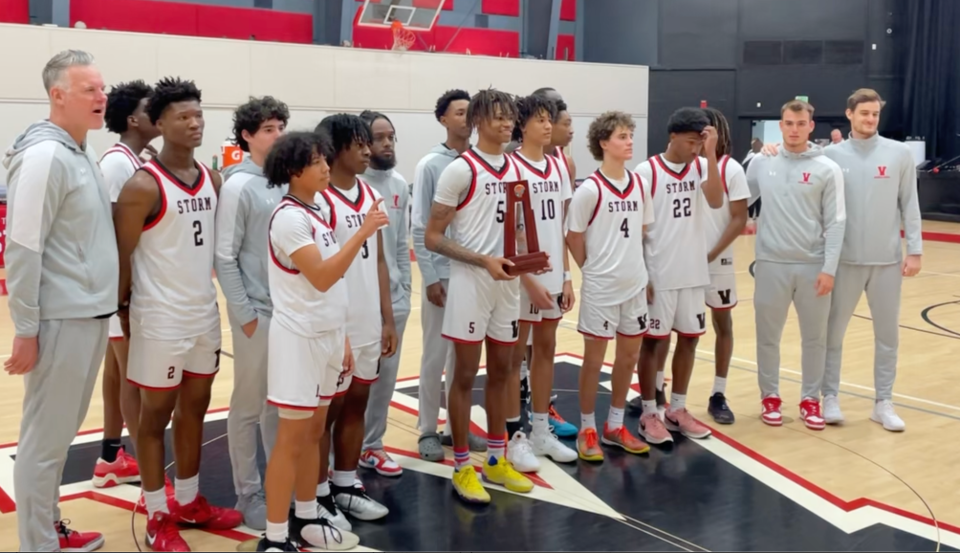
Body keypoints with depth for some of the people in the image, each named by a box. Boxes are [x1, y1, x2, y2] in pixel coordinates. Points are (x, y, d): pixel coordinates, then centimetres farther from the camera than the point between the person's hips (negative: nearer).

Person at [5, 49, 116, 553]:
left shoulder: (82, 153, 12)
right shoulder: (45, 156, -15)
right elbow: (22, 250, -17)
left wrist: (102, 310, 16)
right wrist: (25, 330, -17)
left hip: (90, 317, 9)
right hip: (62, 321, -9)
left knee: (60, 433, 18)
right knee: (45, 440, 2)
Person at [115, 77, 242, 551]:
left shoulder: (212, 180, 6)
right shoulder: (144, 186, -15)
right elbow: (122, 256, -12)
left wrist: (206, 292, 12)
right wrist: (124, 310, -8)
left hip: (205, 315, 7)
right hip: (160, 320, -7)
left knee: (195, 408, 16)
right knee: (156, 414, 5)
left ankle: (190, 503, 31)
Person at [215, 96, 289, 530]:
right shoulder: (239, 186, -11)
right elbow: (225, 257, -12)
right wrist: (245, 312, -12)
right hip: (257, 312, -6)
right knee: (250, 405, 6)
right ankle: (248, 493, 19)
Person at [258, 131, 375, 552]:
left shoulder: (317, 213, 12)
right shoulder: (289, 217, -16)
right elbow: (321, 278, -24)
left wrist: (342, 338, 16)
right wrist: (362, 233, -23)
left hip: (326, 336, 9)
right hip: (299, 339, -8)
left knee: (314, 432, 16)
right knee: (291, 438, -3)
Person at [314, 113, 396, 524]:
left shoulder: (371, 196, 9)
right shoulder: (319, 200, -14)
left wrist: (388, 319, 11)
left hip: (369, 324, 7)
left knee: (357, 403, 15)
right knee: (328, 408, 4)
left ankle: (346, 487, 29)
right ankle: (318, 497, 17)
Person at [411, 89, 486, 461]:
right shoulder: (430, 166, -7)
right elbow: (419, 227, -7)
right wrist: (430, 277, -11)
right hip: (443, 274, -4)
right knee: (436, 354, 5)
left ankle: (457, 426, 25)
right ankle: (428, 430, 17)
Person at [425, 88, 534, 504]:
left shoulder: (516, 169, 9)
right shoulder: (460, 170, -11)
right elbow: (433, 237, -12)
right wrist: (483, 260, -21)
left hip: (507, 283, 6)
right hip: (470, 283, -6)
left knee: (501, 372, 13)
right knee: (466, 374, 2)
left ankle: (496, 459, 26)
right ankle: (462, 467, 13)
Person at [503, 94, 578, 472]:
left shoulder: (558, 167, 9)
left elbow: (561, 227, 12)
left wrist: (566, 276, 8)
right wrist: (528, 280, -16)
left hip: (553, 275, 7)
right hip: (523, 277, -7)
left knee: (546, 349, 13)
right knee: (515, 353, 2)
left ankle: (541, 431, 24)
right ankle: (515, 437, 11)